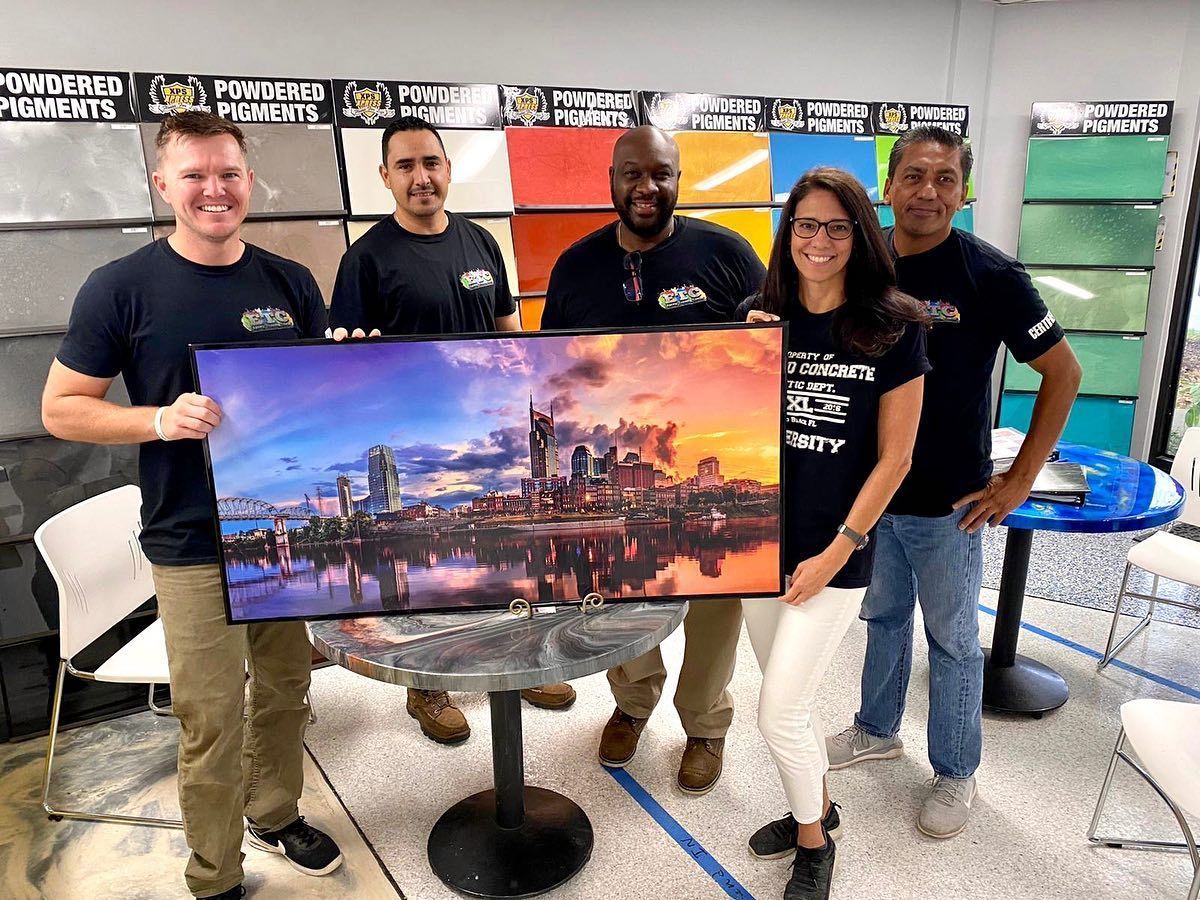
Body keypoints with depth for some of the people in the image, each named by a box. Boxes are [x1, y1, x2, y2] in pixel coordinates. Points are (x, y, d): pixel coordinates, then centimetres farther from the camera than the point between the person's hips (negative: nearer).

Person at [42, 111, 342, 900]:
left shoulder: (291, 284, 4)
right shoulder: (121, 288, -6)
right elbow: (62, 408, -3)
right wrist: (161, 419, -20)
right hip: (195, 546, -3)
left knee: (286, 689, 18)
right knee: (213, 721, 5)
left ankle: (277, 814, 44)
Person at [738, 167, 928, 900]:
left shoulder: (892, 332, -8)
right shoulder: (756, 317, 1)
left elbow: (894, 458, -7)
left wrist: (837, 552, -11)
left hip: (835, 551, -4)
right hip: (761, 537, 4)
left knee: (780, 712, 0)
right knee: (790, 695, 18)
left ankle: (814, 841, 30)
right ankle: (817, 810, 46)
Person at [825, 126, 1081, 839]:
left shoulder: (990, 274, -14)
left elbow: (1063, 372, -8)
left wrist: (1020, 480, -9)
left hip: (949, 503, -4)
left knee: (952, 639, 10)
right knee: (883, 616, 21)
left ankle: (956, 772, 30)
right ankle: (879, 730, 42)